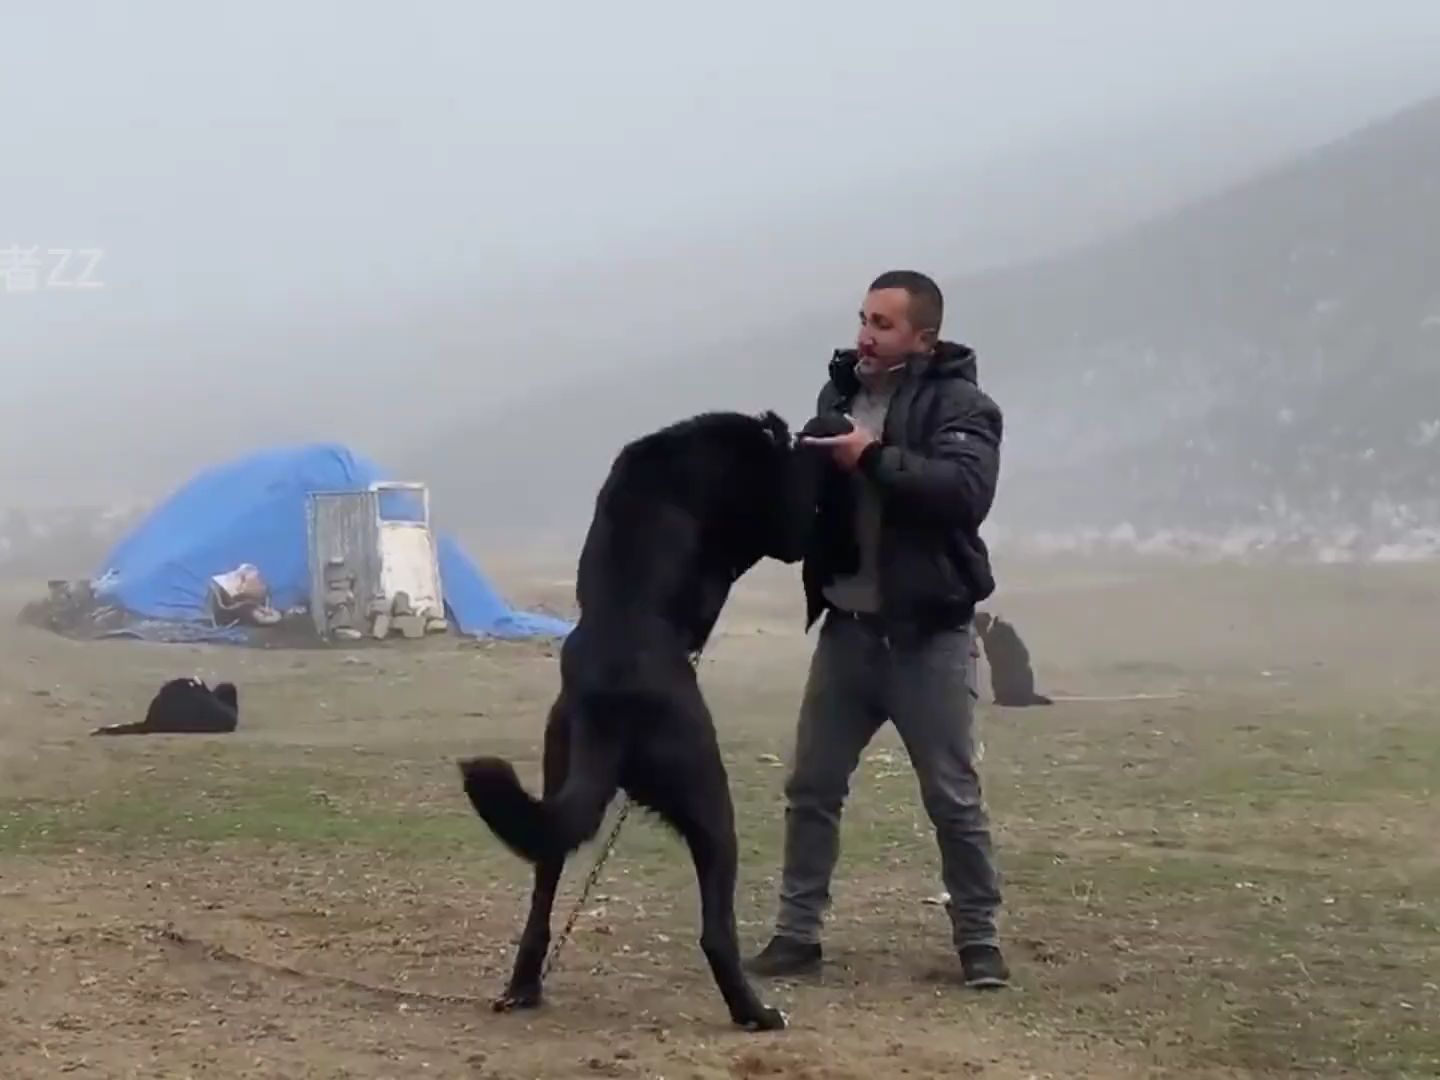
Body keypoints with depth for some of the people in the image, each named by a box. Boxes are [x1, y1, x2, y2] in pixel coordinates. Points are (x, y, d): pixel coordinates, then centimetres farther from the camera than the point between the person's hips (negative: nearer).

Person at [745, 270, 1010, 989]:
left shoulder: (959, 402, -9)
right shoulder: (840, 392, 9)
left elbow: (966, 490, -25)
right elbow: (814, 489, 15)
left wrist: (875, 458, -29)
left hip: (928, 635, -5)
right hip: (846, 628, 6)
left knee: (952, 797, 1)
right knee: (811, 788, 7)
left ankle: (979, 941, 13)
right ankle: (797, 934, 17)